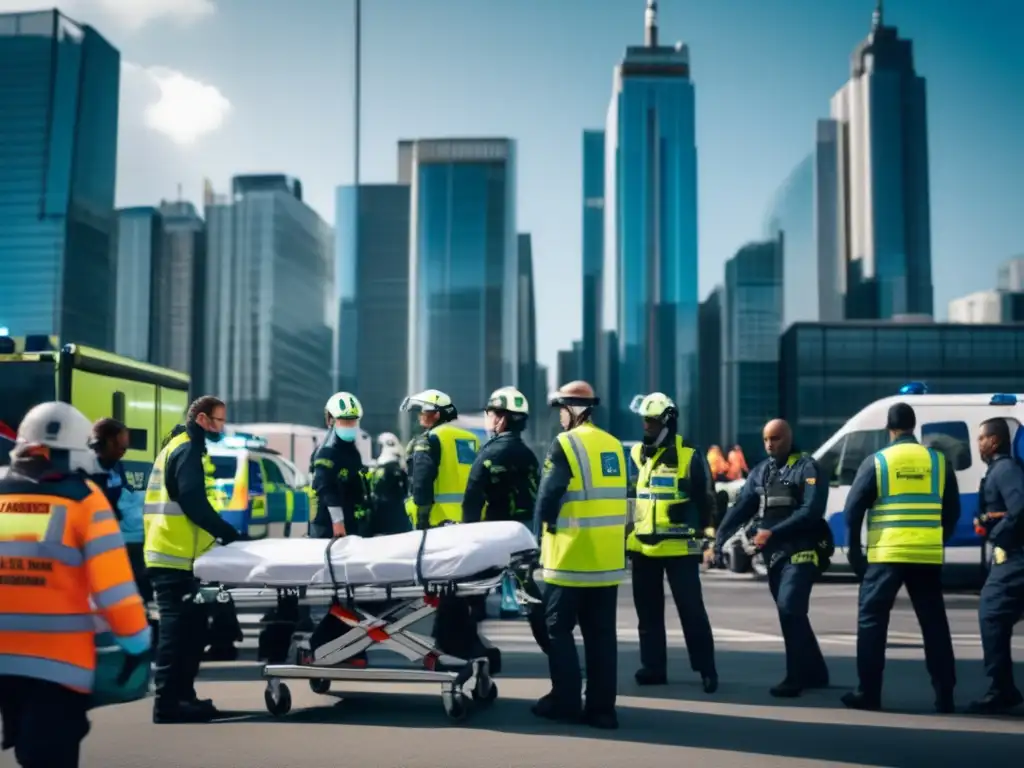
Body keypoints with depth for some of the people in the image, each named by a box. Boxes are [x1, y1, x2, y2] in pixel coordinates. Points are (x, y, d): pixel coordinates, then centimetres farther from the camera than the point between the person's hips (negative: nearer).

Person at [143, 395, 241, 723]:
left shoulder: (182, 447, 22)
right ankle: (168, 703, -4)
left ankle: (181, 697, 19)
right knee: (178, 629, -7)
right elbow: (193, 503, -19)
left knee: (190, 628, 13)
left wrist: (221, 533, 14)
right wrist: (228, 533, -11)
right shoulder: (187, 450, -10)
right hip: (176, 556, -10)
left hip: (174, 553, 10)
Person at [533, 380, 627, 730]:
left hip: (571, 556, -6)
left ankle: (566, 700, 8)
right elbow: (615, 497, 14)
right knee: (601, 633, 9)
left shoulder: (565, 444, -10)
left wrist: (542, 534, 4)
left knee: (559, 628, 6)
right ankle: (601, 707, 11)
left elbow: (547, 497, -11)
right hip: (608, 558, 6)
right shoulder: (613, 445, 11)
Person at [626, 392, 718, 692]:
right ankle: (653, 667, 20)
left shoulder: (689, 457, -7)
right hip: (642, 546, 6)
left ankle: (706, 669, 4)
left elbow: (703, 500, -2)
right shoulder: (635, 454, 9)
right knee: (648, 611, 11)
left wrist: (699, 533, -3)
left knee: (691, 610, -3)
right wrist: (625, 533, 14)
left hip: (679, 547, -5)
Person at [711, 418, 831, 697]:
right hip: (774, 554, 7)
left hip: (801, 551, -7)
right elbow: (740, 508, 7)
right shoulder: (761, 472, 13)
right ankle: (815, 673, 24)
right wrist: (718, 541, -5)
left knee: (790, 609, -18)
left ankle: (796, 677, -10)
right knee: (792, 614, 12)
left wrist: (773, 532, -22)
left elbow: (812, 510, -18)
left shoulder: (807, 468, -6)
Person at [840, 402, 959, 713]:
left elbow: (853, 508, -2)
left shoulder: (877, 461, -1)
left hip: (886, 554, -2)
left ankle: (869, 693, 4)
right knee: (934, 623, 11)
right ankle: (945, 695, 11)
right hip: (928, 556, 3)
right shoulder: (939, 461, 6)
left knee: (872, 621, 6)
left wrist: (854, 548, 8)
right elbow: (953, 510, 8)